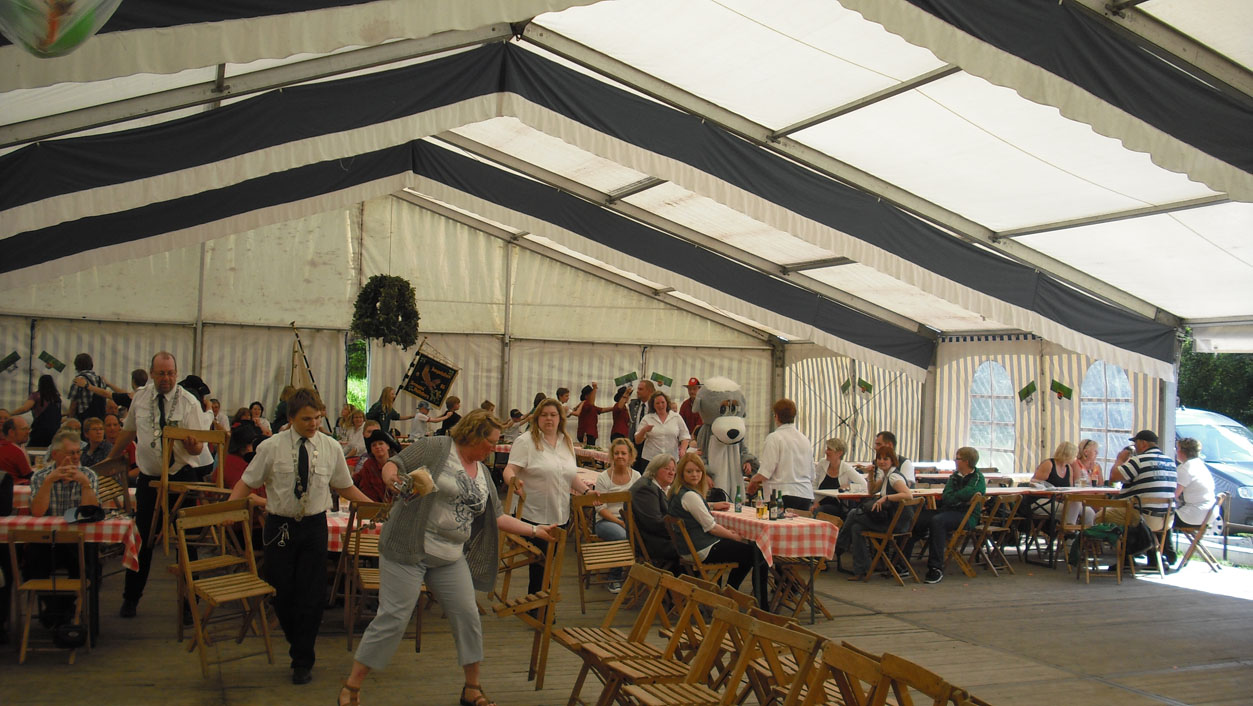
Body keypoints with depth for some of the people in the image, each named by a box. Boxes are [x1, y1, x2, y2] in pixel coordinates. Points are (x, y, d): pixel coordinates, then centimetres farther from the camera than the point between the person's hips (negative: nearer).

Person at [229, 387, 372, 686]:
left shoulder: (330, 447, -1)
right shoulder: (272, 447, -6)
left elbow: (345, 487, 10)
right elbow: (248, 482, -1)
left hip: (314, 526, 1)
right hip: (279, 525, 0)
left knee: (311, 594, 0)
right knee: (282, 592, 5)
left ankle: (302, 661, 15)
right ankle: (299, 646, 32)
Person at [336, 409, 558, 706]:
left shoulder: (482, 472, 15)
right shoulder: (436, 447, -5)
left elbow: (497, 517, 19)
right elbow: (392, 465, -6)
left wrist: (534, 530, 16)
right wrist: (393, 479, -28)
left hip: (451, 559, 7)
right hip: (409, 549, -6)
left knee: (468, 617, 3)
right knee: (393, 619, -7)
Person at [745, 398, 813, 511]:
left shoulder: (774, 438, -7)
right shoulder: (805, 439, 14)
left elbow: (765, 473, -11)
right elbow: (812, 474, 19)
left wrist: (753, 481, 7)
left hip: (783, 494, -6)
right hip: (806, 495, 7)